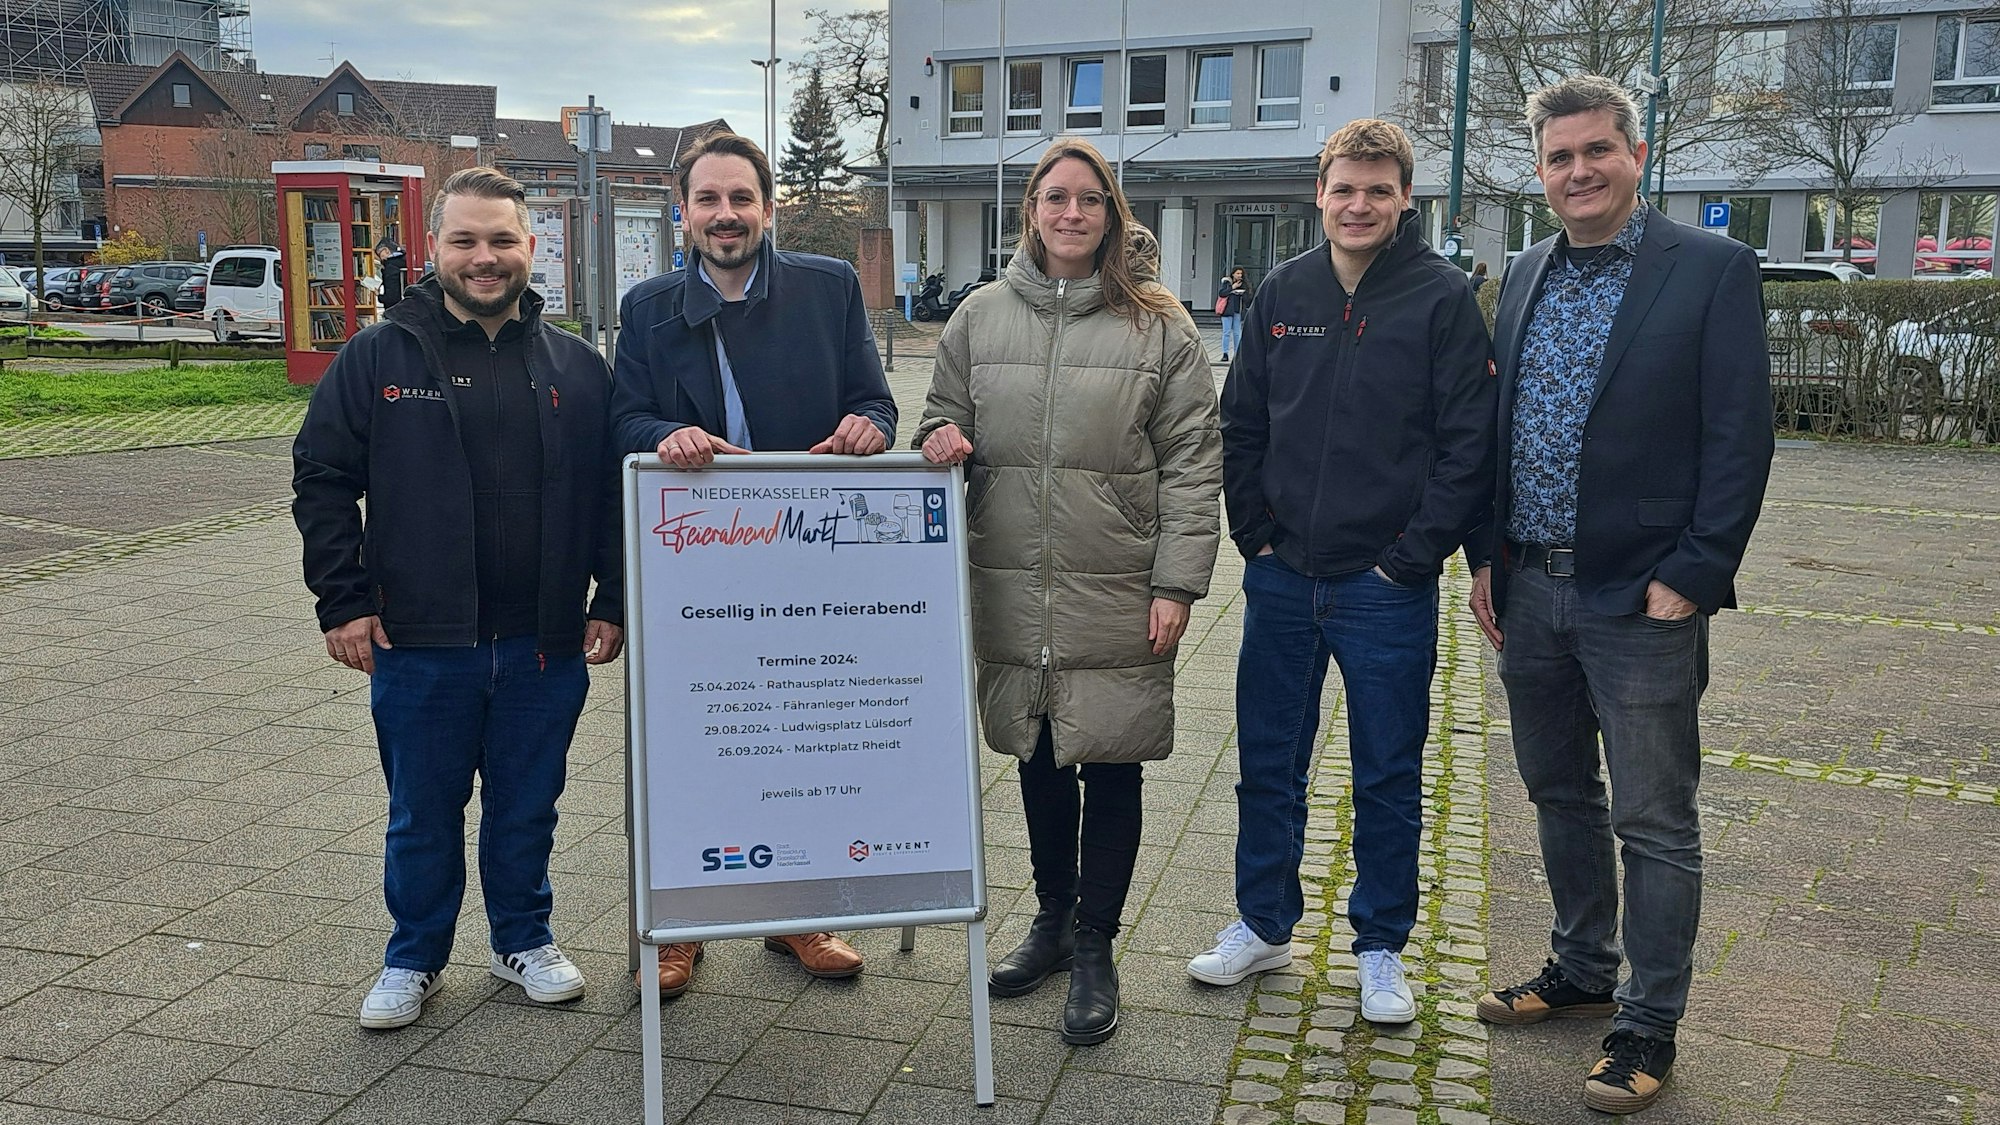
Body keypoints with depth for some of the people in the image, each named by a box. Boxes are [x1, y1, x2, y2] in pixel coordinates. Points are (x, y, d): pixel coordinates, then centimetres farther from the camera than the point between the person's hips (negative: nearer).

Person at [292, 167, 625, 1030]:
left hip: (544, 642, 1)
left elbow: (614, 494, 8)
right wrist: (342, 602, -5)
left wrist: (612, 602, 3)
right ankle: (414, 958, 31)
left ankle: (524, 941, 34)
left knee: (528, 808, 14)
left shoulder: (575, 367, 4)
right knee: (422, 814, 12)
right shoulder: (380, 356, -1)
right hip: (419, 642, -1)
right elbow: (321, 480, 1)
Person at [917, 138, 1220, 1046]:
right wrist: (939, 438, -6)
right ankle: (1053, 916, 36)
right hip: (1012, 589, 3)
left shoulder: (1159, 325, -1)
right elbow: (946, 420, 19)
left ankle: (1094, 949, 21)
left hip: (1117, 596, -3)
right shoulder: (981, 317, 8)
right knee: (1037, 758, 15)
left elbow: (1192, 462, -3)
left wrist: (1177, 582, -9)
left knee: (1110, 767, 4)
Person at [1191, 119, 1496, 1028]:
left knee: (1388, 777, 9)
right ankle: (1264, 925, 31)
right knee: (1267, 763, 13)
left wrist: (1413, 556, -11)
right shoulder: (1284, 292, 5)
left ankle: (1381, 946, 25)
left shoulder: (1442, 297, -6)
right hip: (1281, 578, 4)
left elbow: (1467, 444, -8)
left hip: (1388, 586, -3)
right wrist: (1256, 537, 2)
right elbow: (1241, 426, 10)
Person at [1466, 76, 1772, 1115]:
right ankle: (1583, 971, 36)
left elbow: (1741, 438, -10)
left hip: (1641, 599, -6)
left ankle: (1649, 1027, 18)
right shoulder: (1525, 277, 10)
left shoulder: (1713, 269, -7)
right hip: (1530, 591, 6)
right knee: (1560, 797, 18)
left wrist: (1689, 578, -15)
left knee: (1654, 825, 4)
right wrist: (1486, 556, 7)